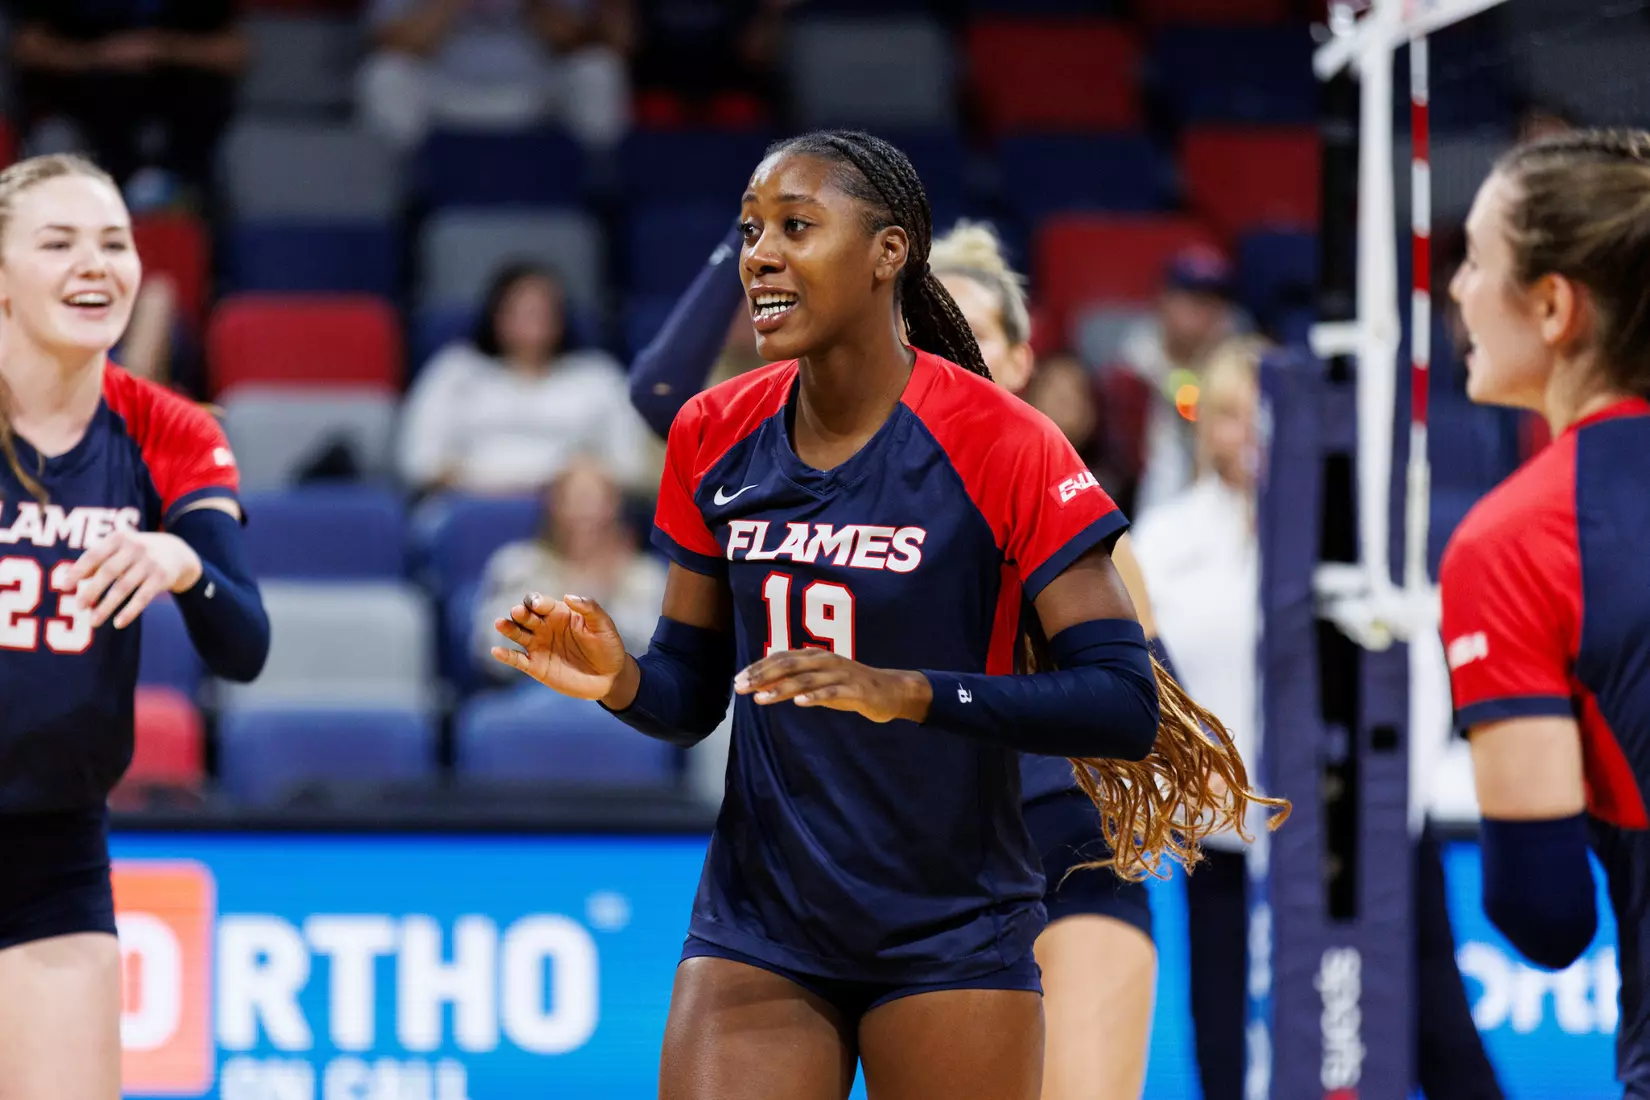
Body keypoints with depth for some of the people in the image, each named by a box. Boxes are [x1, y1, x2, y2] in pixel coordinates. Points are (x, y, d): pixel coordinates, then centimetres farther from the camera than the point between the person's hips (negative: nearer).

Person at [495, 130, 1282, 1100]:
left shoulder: (1004, 447, -12)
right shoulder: (714, 436, 4)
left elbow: (1127, 704, -17)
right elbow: (693, 692, 11)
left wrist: (908, 692, -29)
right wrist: (623, 681, -12)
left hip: (952, 939, -3)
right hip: (756, 936, 3)